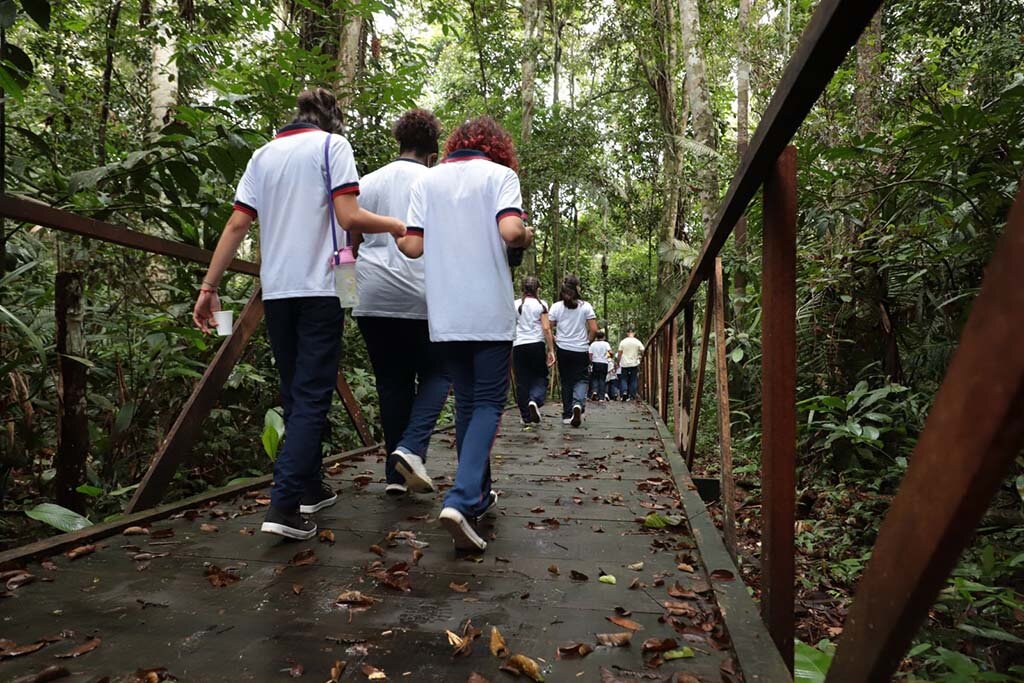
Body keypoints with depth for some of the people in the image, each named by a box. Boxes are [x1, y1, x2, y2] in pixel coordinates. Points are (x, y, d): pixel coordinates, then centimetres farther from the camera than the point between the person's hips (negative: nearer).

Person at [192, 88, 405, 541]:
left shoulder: (263, 154, 15)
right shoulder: (332, 145, 0)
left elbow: (237, 224, 7)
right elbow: (349, 217, -12)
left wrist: (209, 288, 8)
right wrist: (396, 226, 5)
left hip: (275, 289, 5)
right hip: (320, 287, -5)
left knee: (294, 392, 15)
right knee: (312, 396, -4)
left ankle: (310, 488, 25)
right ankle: (284, 504, -12)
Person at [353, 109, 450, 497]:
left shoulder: (367, 183, 11)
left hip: (371, 297, 4)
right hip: (419, 297, -3)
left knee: (392, 382, 11)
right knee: (435, 374, 12)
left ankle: (396, 473, 13)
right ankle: (411, 448, -10)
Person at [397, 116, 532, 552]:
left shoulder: (426, 181, 10)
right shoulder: (500, 174, 0)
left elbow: (413, 246, 3)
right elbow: (510, 230, -16)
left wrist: (394, 234, 25)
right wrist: (527, 237, 6)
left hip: (445, 315, 4)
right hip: (491, 314, -4)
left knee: (466, 403, 16)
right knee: (488, 404, 2)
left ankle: (478, 495, 26)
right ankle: (462, 499, -15)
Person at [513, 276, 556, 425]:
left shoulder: (514, 305, 6)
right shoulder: (541, 304, 0)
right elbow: (546, 328, -5)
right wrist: (551, 350, -2)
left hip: (518, 346, 2)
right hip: (537, 345, -2)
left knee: (522, 381, 6)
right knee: (540, 377, 11)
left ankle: (526, 417, 7)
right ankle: (535, 401, -17)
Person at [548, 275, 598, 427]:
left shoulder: (556, 307, -2)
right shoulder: (585, 306, -4)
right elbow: (594, 330, -7)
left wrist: (555, 341, 11)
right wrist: (587, 342, 9)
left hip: (563, 350, 2)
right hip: (581, 351, -1)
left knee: (566, 382, 12)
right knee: (581, 380, 7)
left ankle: (567, 415, 16)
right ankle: (578, 404, -20)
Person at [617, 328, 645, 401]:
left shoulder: (623, 342, -3)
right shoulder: (638, 342, -3)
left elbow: (619, 354, -1)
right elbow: (642, 352, -3)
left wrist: (618, 362, 9)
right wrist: (639, 356, 17)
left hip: (625, 364, 0)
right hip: (634, 364, 0)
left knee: (624, 379, 11)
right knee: (633, 380, 7)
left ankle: (624, 391, -11)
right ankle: (632, 396, 5)